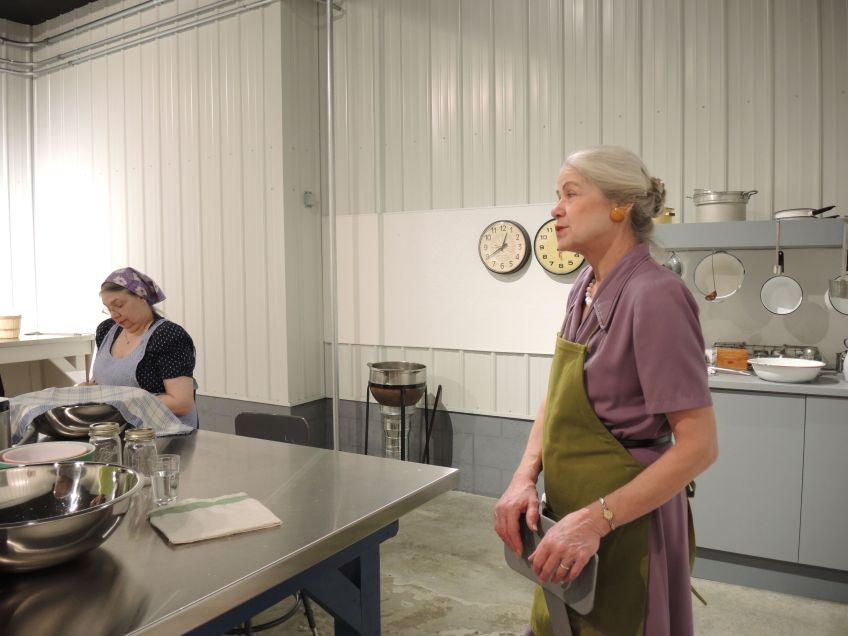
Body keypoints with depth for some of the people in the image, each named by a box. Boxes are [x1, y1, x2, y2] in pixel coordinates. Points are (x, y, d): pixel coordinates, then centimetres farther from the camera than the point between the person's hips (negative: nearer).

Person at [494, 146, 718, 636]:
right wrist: (525, 477, -6)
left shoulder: (655, 295, -21)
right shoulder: (585, 289, 4)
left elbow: (699, 445, -22)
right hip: (574, 516, 8)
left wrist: (595, 519, -25)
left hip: (625, 526, -8)